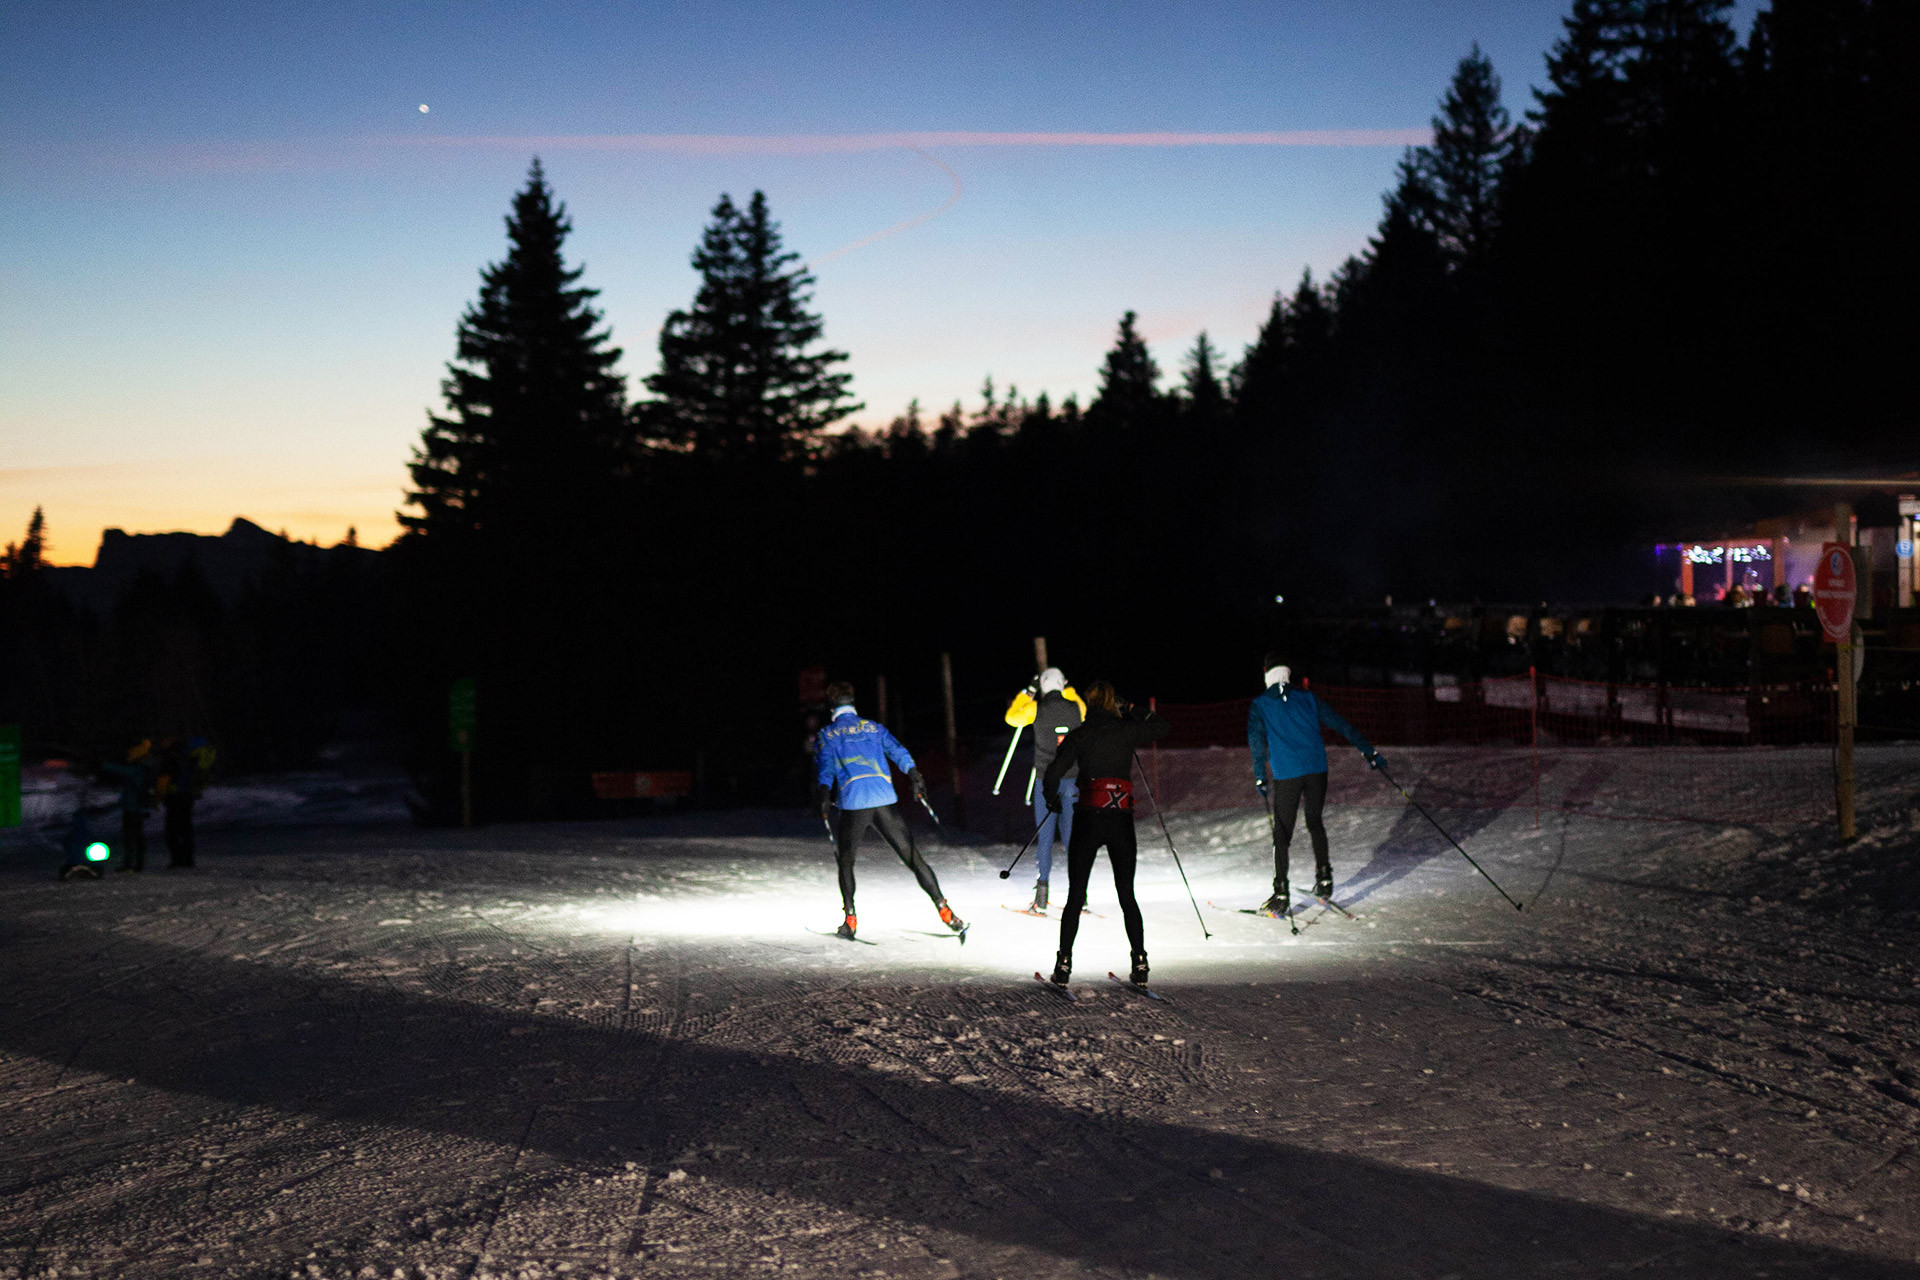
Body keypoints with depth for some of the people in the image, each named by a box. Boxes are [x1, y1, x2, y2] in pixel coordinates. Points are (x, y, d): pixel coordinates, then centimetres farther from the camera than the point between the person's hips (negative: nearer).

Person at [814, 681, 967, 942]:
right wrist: (916, 779, 5)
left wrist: (824, 798, -7)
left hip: (853, 804, -2)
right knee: (913, 857, 2)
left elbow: (825, 769, 0)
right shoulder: (873, 727, 20)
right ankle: (943, 909, -8)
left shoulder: (826, 735, 13)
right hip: (885, 801, 2)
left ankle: (850, 920, 9)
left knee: (845, 861, 17)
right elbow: (899, 752, 8)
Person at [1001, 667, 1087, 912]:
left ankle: (1041, 895, 3)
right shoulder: (1077, 708, -1)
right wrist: (1068, 690, 36)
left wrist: (1026, 694, 22)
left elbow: (1012, 717, 12)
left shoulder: (1036, 709, -7)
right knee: (1072, 834, 8)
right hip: (1072, 779, 2)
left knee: (1044, 836, 4)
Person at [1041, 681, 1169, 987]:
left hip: (1088, 817, -1)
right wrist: (1133, 713, 27)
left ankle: (1064, 964, 3)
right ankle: (1140, 964, 4)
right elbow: (1163, 727, 21)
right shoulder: (1127, 730, 4)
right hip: (1122, 821, 1)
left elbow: (1054, 774, -4)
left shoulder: (1078, 736, 1)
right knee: (1127, 894, 10)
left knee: (1076, 895, 7)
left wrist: (1052, 800, 14)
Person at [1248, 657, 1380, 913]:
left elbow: (1256, 742, -4)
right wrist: (1369, 750, 17)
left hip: (1286, 775, -3)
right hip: (1317, 769, 3)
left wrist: (1260, 777, -4)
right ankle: (1324, 878, 21)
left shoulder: (1259, 705, 5)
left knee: (1282, 832, 2)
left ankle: (1281, 894, -2)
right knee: (1315, 823, 22)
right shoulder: (1308, 699, 12)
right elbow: (1341, 724, 13)